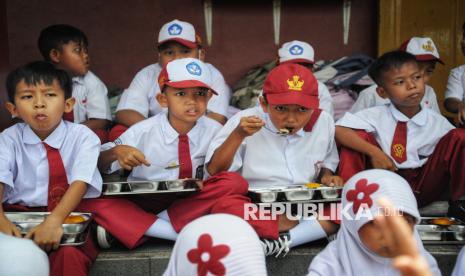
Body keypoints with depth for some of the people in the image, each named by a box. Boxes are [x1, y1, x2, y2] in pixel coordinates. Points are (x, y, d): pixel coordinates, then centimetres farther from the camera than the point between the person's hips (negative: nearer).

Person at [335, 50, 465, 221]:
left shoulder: (438, 123, -3)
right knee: (358, 135, -20)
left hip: (423, 188, 1)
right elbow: (338, 131, -20)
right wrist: (374, 152, -28)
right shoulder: (377, 116, -9)